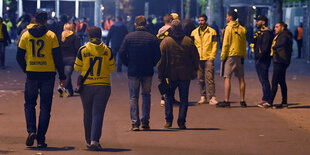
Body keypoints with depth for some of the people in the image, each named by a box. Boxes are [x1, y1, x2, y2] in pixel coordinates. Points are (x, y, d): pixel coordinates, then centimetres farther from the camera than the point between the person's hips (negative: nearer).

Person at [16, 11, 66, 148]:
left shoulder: (26, 35, 3)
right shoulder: (51, 36, -2)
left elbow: (19, 57, 5)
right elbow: (57, 57, -4)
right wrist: (62, 76, 2)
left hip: (32, 75, 1)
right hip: (48, 75, -1)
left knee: (29, 104, 15)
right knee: (45, 107, 6)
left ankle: (31, 130, -8)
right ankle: (41, 139, 3)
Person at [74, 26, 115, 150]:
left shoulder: (83, 50, -5)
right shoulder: (107, 50, -3)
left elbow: (77, 68, 2)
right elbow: (112, 68, 5)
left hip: (86, 85, 0)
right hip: (103, 85, 0)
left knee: (88, 114, 13)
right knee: (98, 113, -1)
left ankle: (89, 141, 20)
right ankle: (94, 140, -15)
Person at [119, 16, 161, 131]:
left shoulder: (128, 37, -4)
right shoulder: (152, 38, -3)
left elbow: (122, 53, -6)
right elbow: (158, 55, -5)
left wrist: (128, 64, 7)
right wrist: (151, 64, 10)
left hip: (133, 71, -1)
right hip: (148, 72, 1)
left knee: (133, 97, 5)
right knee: (146, 95, 15)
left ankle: (135, 122, -1)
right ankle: (145, 121, 12)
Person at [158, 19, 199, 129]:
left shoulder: (165, 41, -5)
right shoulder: (188, 41, -2)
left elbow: (161, 59, -4)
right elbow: (196, 57, 3)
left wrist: (161, 75, 3)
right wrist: (194, 70, 16)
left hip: (171, 74, 0)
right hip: (185, 75, 0)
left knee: (169, 97, 14)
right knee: (184, 98, 7)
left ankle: (168, 121, 7)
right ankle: (181, 122, 5)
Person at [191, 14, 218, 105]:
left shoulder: (212, 32, 2)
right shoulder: (194, 32, 11)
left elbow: (214, 45, 1)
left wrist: (212, 57, -8)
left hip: (208, 58, -4)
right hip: (198, 59, 4)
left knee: (209, 78, -10)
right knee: (201, 79, 7)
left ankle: (212, 97, -13)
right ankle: (203, 97, 15)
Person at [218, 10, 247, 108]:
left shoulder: (229, 28, -7)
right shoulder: (242, 29, 9)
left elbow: (226, 44, -10)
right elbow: (244, 44, 14)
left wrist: (223, 56, -4)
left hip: (230, 55, -6)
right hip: (240, 56, 6)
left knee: (227, 78, -5)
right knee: (241, 78, 9)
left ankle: (226, 101, -10)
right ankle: (242, 101, 11)